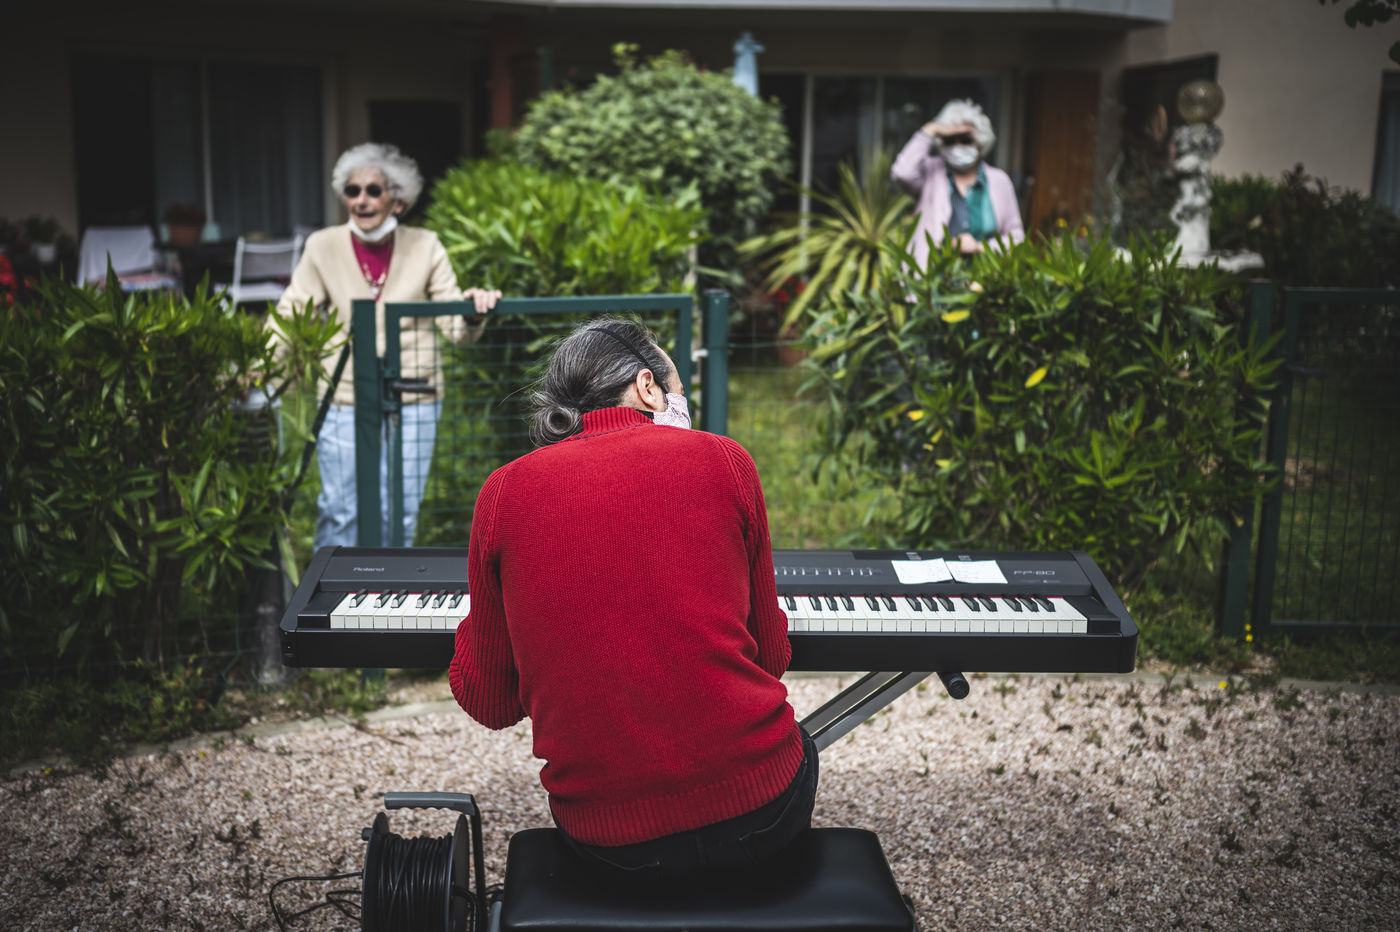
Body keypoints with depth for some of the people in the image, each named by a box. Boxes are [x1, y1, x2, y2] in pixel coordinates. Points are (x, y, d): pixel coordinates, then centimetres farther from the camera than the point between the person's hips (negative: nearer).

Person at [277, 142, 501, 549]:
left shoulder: (425, 247, 1)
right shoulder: (323, 247, 0)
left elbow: (455, 327, 0)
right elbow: (291, 314, -1)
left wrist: (473, 313, -23)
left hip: (412, 404, 1)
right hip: (344, 403, -1)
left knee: (400, 512, 5)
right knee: (339, 510, 0)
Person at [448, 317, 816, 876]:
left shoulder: (505, 492, 1)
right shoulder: (722, 460, -2)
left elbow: (490, 704, 6)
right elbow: (772, 656, 5)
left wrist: (478, 616, 26)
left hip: (608, 843, 2)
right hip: (755, 812, -2)